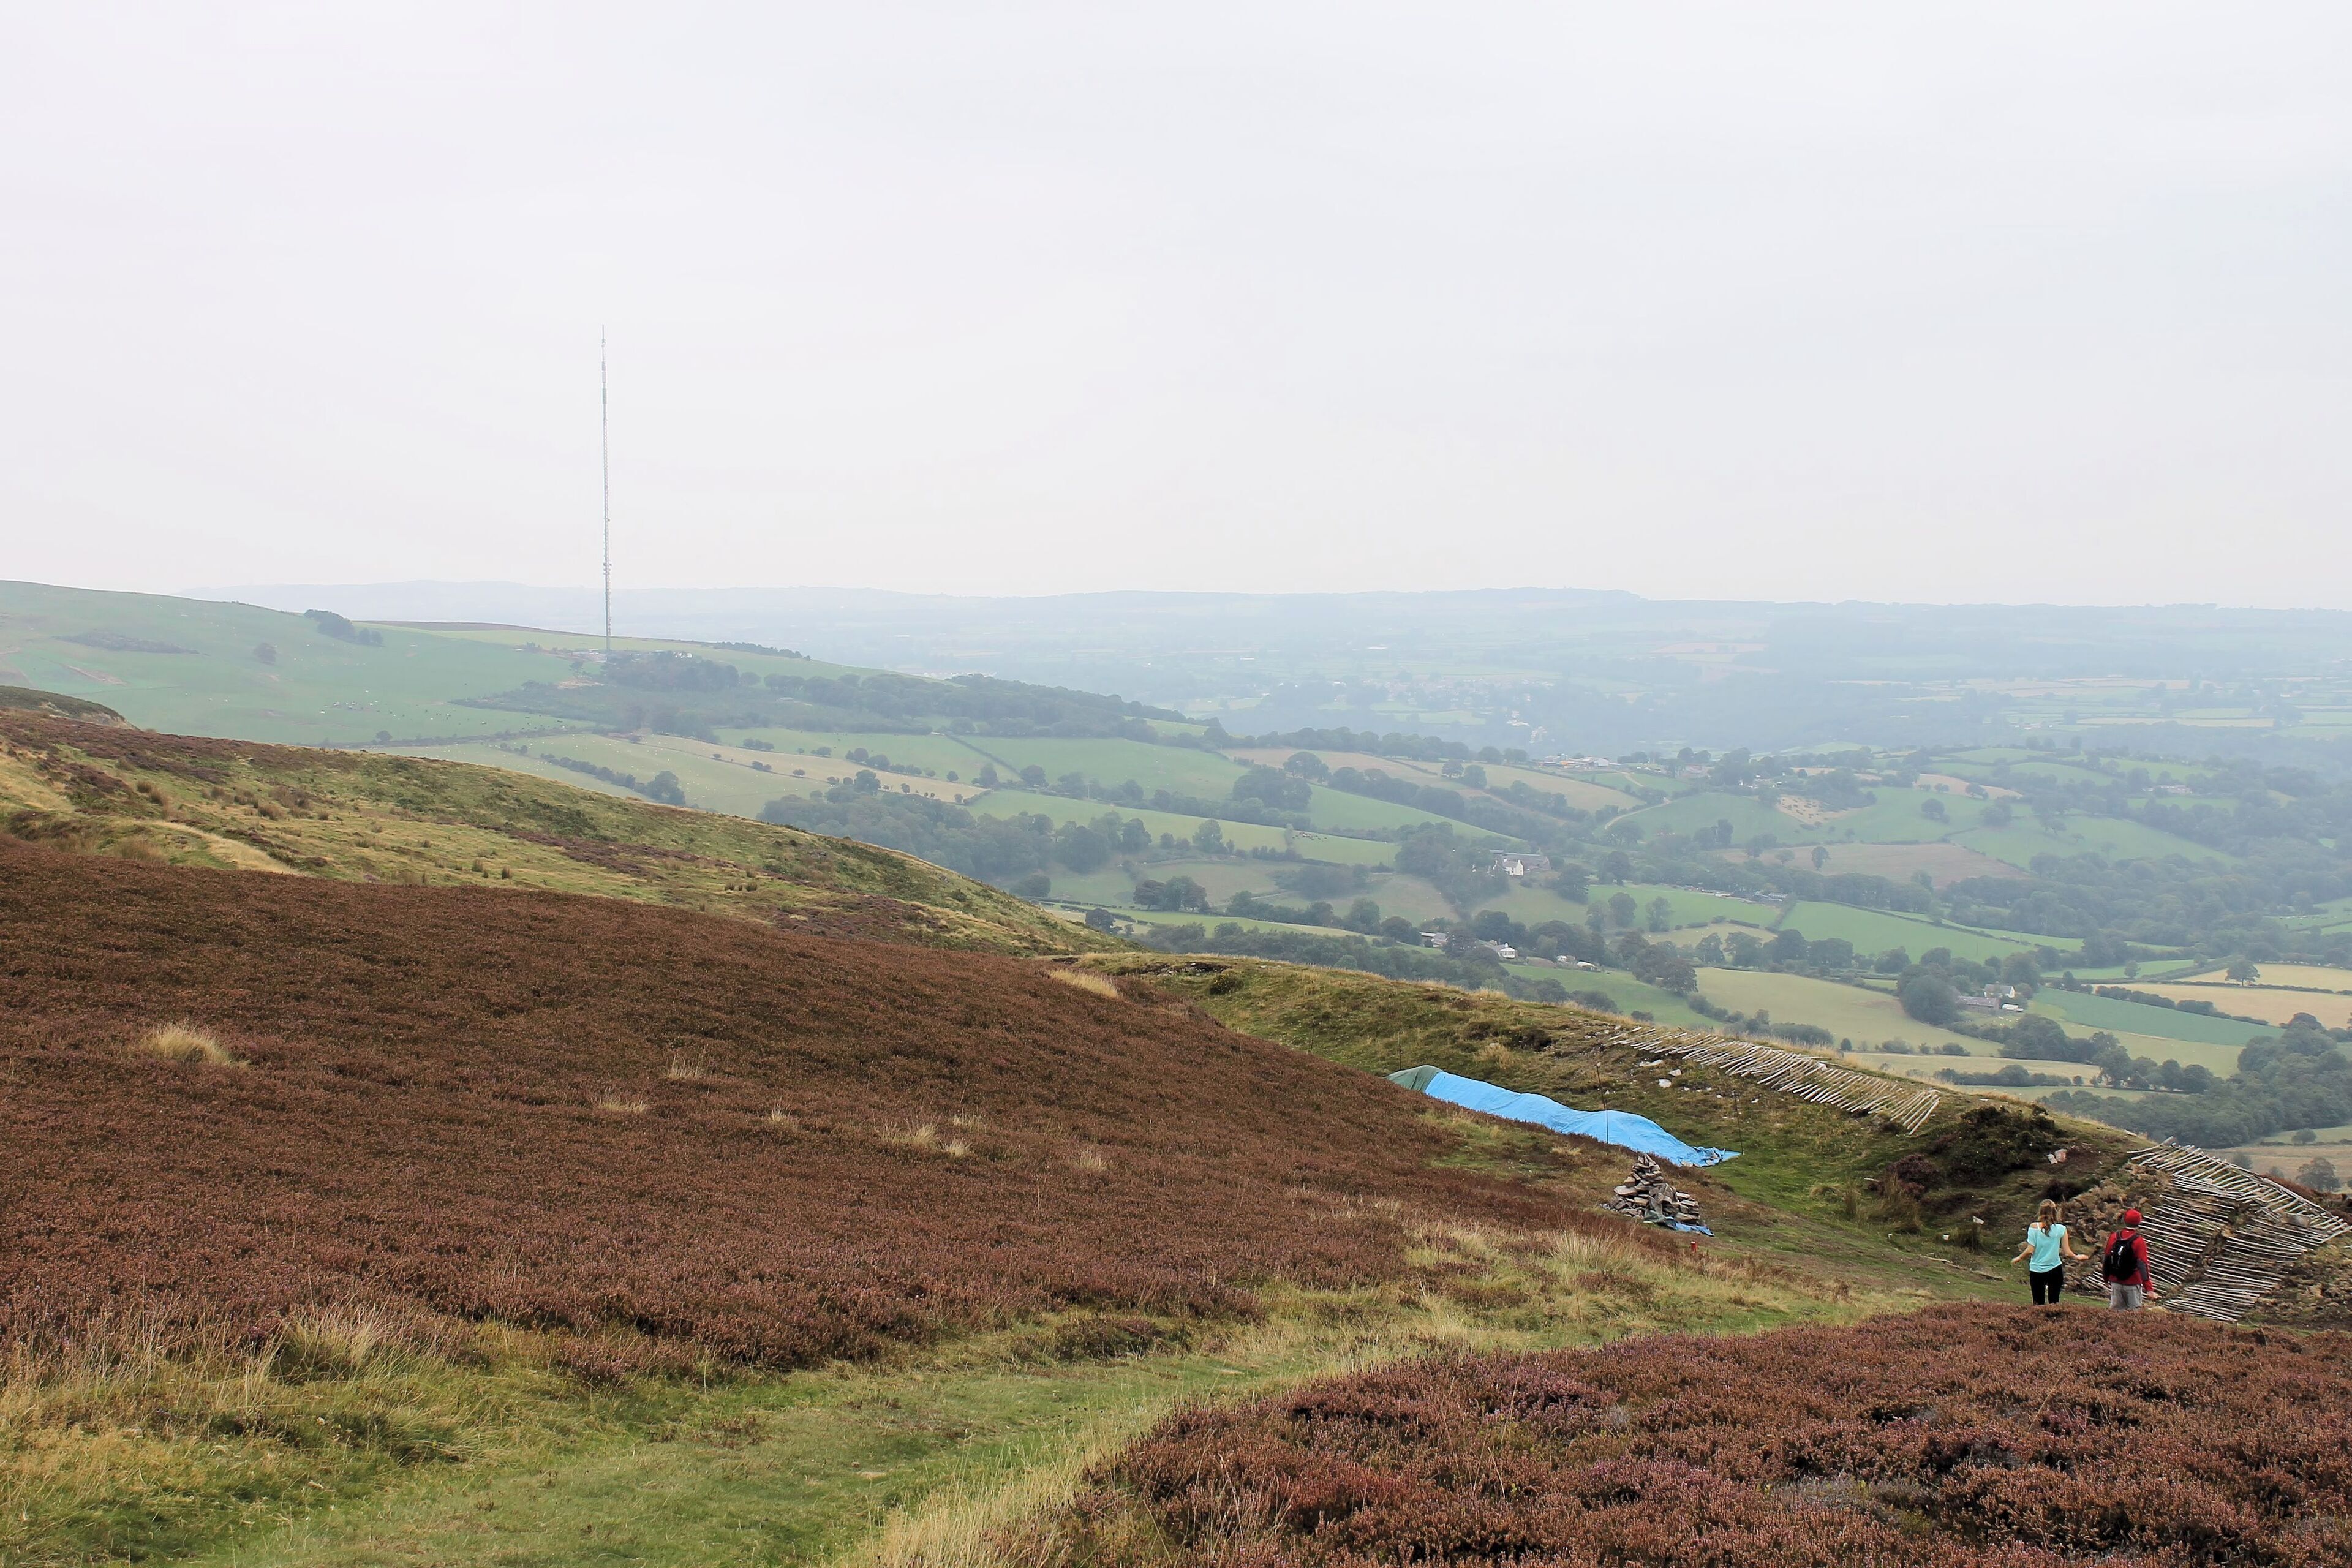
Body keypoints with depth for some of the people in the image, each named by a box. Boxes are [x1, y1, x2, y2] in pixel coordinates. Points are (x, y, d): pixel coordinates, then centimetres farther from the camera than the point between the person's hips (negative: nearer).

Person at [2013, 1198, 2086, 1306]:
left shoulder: (2034, 1227, -9)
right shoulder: (2061, 1229, -5)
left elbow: (2030, 1250, -10)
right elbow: (2067, 1253, -1)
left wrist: (2019, 1258, 8)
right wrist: (2077, 1257, 20)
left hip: (2037, 1270, -1)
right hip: (2055, 1269, 1)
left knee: (2039, 1304, 7)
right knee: (2053, 1303, 10)